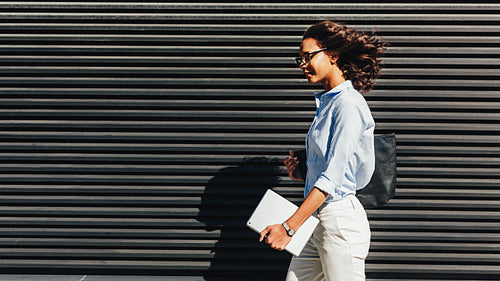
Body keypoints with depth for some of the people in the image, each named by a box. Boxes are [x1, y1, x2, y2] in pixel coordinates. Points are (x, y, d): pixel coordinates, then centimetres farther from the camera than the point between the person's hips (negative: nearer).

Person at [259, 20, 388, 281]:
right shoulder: (327, 102, 14)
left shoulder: (349, 104, -14)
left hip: (340, 221, -9)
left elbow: (333, 175, -21)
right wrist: (304, 174, 3)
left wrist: (289, 227, -23)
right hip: (317, 221, 9)